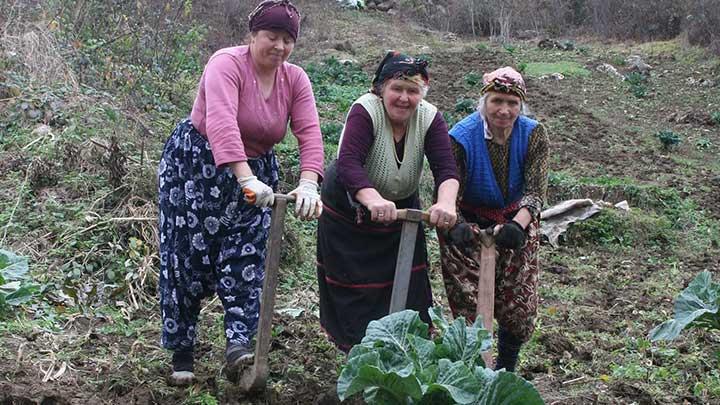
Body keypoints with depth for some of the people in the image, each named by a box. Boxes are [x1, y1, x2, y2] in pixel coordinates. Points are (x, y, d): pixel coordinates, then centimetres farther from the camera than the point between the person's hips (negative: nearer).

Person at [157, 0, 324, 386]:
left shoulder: (296, 80, -7)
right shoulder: (226, 64, -24)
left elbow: (310, 134, -18)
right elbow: (221, 123, -40)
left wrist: (308, 185, -36)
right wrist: (245, 180, -52)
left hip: (255, 170, 5)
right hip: (196, 165, -5)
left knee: (246, 255, -6)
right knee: (188, 257, 0)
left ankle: (239, 342, -10)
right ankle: (180, 352, 10)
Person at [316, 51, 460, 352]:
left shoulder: (430, 118, -15)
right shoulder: (365, 110, -26)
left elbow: (446, 168, -26)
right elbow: (348, 164, -41)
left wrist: (446, 203, -49)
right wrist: (374, 200, -59)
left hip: (400, 210, 3)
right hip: (348, 211, -3)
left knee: (406, 292, 4)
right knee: (355, 295, 6)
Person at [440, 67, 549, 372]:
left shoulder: (533, 134, -13)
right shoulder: (461, 138, -20)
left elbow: (536, 190, -22)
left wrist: (518, 225, -42)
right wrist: (456, 226, -44)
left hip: (516, 222, 3)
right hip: (470, 224, -2)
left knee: (520, 309, 6)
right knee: (470, 308, -4)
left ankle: (506, 371, 32)